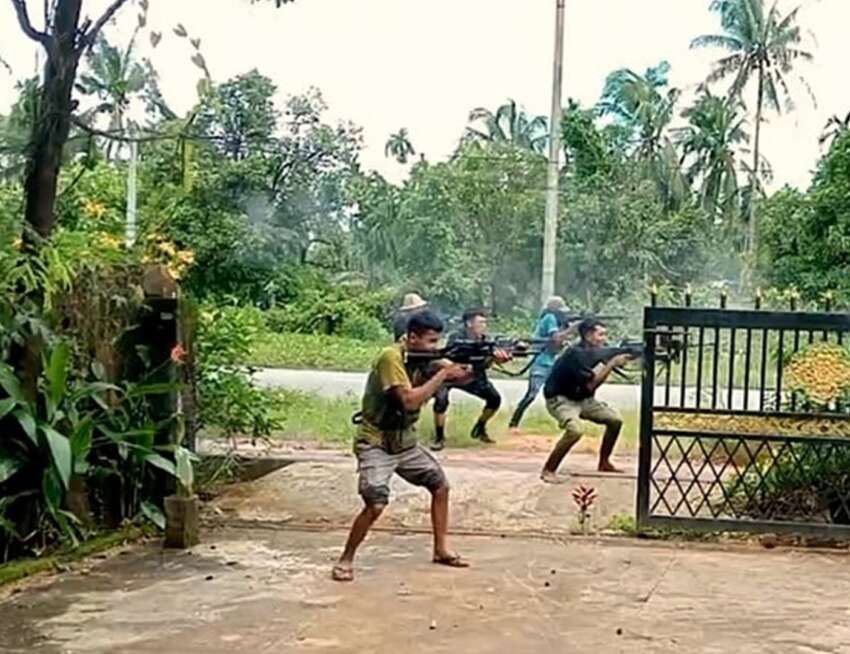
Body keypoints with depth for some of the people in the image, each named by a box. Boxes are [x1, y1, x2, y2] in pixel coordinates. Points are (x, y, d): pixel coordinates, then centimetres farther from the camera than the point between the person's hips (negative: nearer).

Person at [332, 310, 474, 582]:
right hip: (376, 443, -8)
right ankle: (345, 559, 0)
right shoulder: (391, 358, -22)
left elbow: (463, 375, -4)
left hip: (405, 441, 8)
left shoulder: (425, 356, 2)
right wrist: (442, 374, -25)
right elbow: (409, 400, -31)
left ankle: (441, 550, 21)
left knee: (440, 485, 8)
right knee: (375, 505, -19)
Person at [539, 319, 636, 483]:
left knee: (615, 419, 4)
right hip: (560, 400, -9)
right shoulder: (576, 353, -24)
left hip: (582, 399, 9)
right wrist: (611, 363, -26)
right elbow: (591, 384, -28)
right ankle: (548, 470, -19)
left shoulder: (595, 352, 3)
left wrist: (620, 359, -15)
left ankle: (604, 463, 20)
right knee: (575, 431, -34)